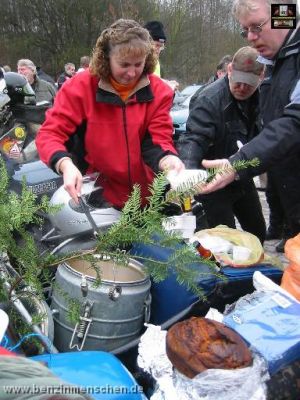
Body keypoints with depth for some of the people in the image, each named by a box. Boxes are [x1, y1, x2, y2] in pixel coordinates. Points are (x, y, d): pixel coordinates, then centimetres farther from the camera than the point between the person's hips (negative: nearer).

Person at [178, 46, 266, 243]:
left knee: (258, 233, 21)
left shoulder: (260, 96, -2)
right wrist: (188, 170, -49)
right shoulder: (210, 99, -23)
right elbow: (194, 139, -32)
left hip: (243, 179, 7)